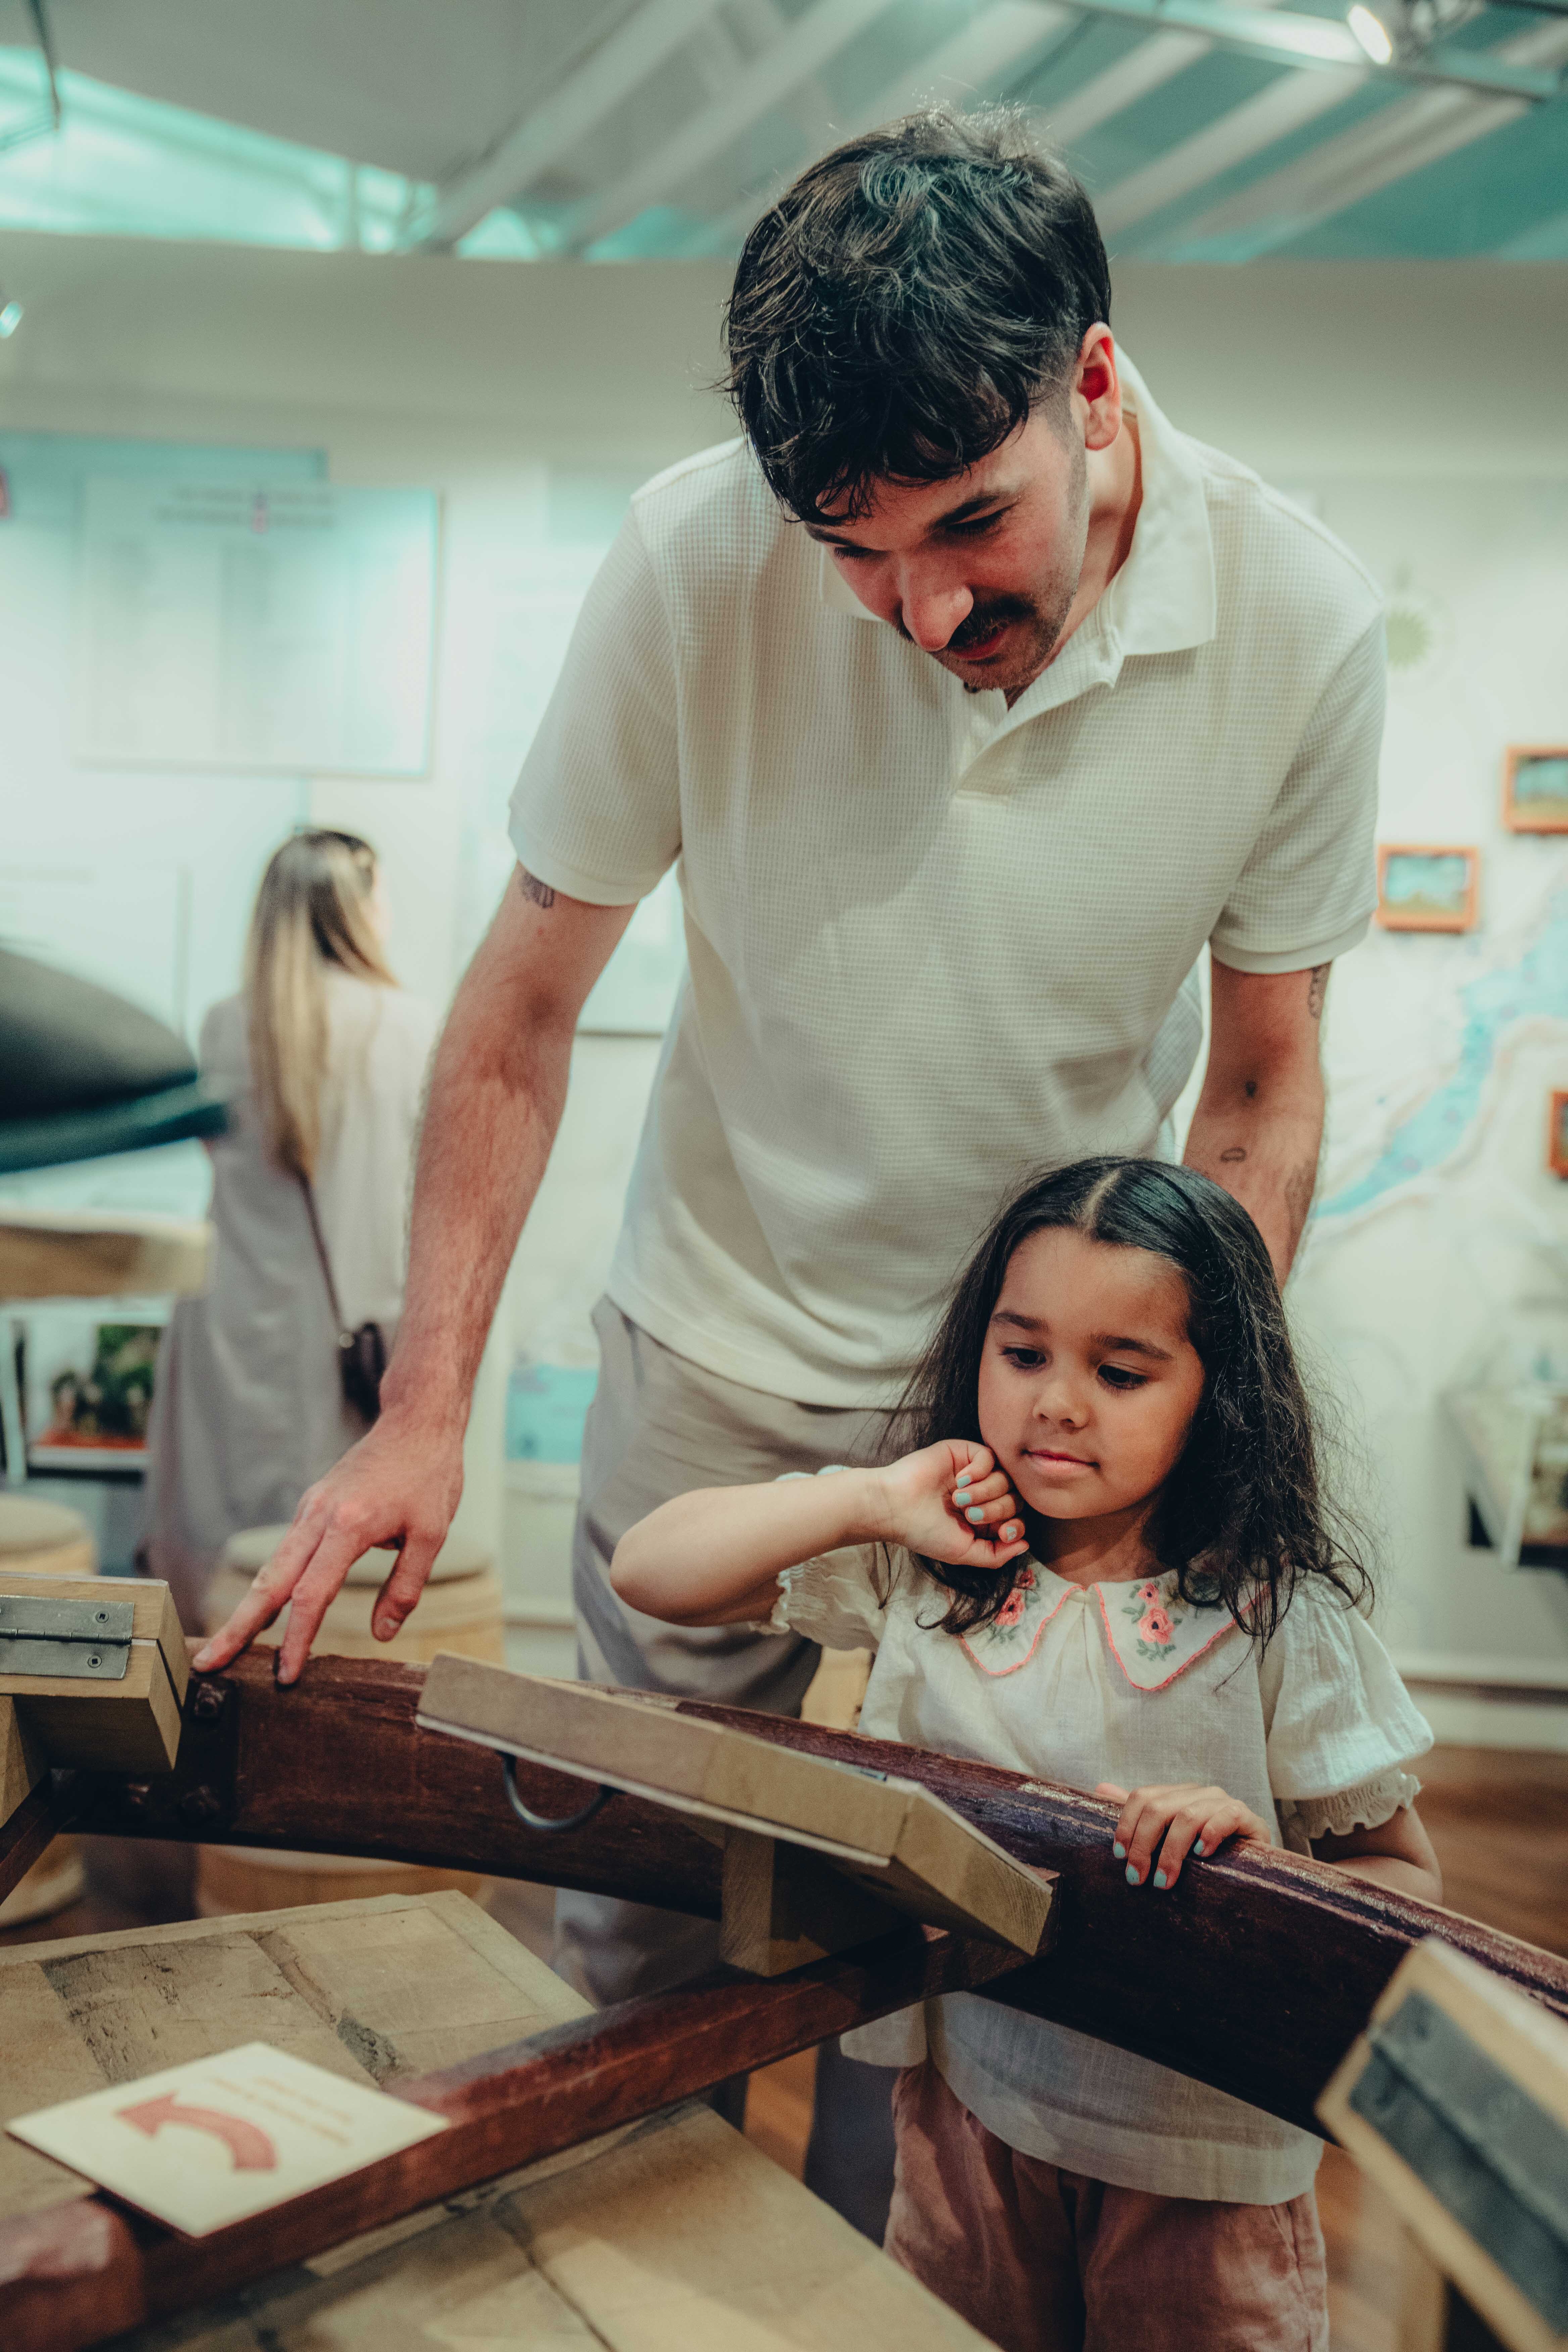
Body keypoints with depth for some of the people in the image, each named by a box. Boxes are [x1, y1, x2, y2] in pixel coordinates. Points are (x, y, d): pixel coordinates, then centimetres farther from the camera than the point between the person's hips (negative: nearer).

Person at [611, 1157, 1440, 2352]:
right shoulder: (917, 1563, -10)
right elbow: (649, 1572, -12)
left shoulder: (1278, 1614, -15)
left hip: (1202, 2141, -2)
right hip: (971, 2087, 2)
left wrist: (1257, 1861, -28)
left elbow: (1407, 1879, -7)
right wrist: (874, 1500, -22)